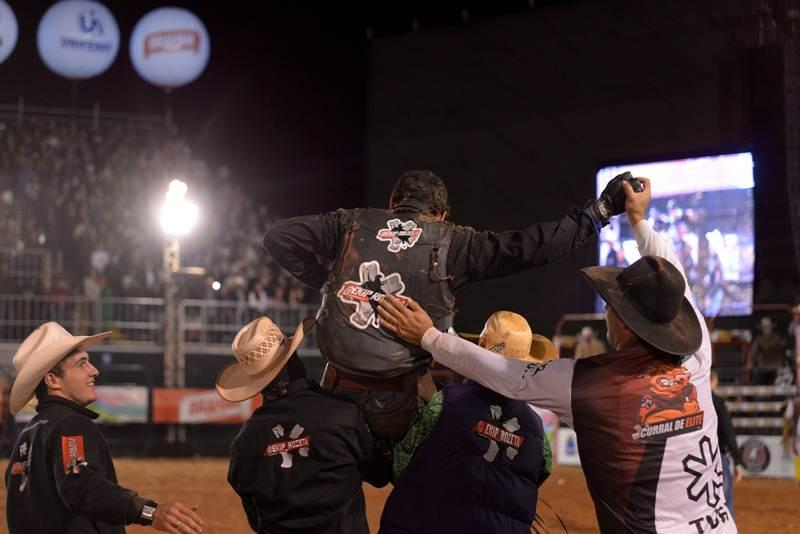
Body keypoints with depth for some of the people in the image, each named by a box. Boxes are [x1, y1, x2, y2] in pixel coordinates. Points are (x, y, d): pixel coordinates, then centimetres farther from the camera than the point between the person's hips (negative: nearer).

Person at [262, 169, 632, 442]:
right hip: (403, 403, -2)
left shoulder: (354, 225, 8)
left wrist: (325, 280, 14)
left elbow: (279, 238, 6)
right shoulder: (450, 244, 3)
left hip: (340, 392, 2)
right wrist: (599, 211, 5)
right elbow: (531, 247, -1)